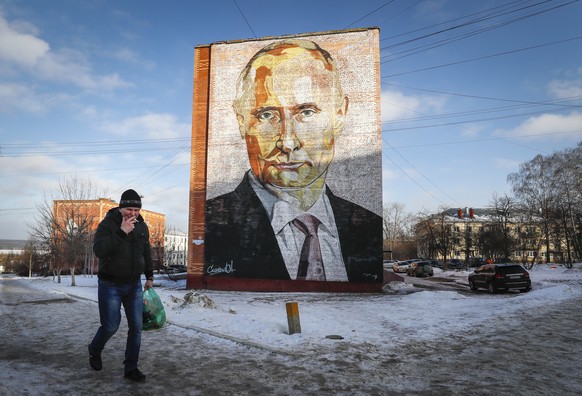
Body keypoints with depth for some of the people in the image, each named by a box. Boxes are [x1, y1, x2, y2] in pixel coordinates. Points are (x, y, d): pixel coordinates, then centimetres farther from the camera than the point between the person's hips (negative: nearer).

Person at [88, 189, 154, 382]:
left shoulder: (142, 226, 3)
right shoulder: (108, 224, -13)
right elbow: (98, 250, -27)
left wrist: (149, 276, 17)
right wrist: (121, 232, -32)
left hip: (134, 285, 5)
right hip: (110, 286, -4)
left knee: (136, 327, 3)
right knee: (110, 326, 1)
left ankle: (131, 368, 17)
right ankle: (94, 351, 35)